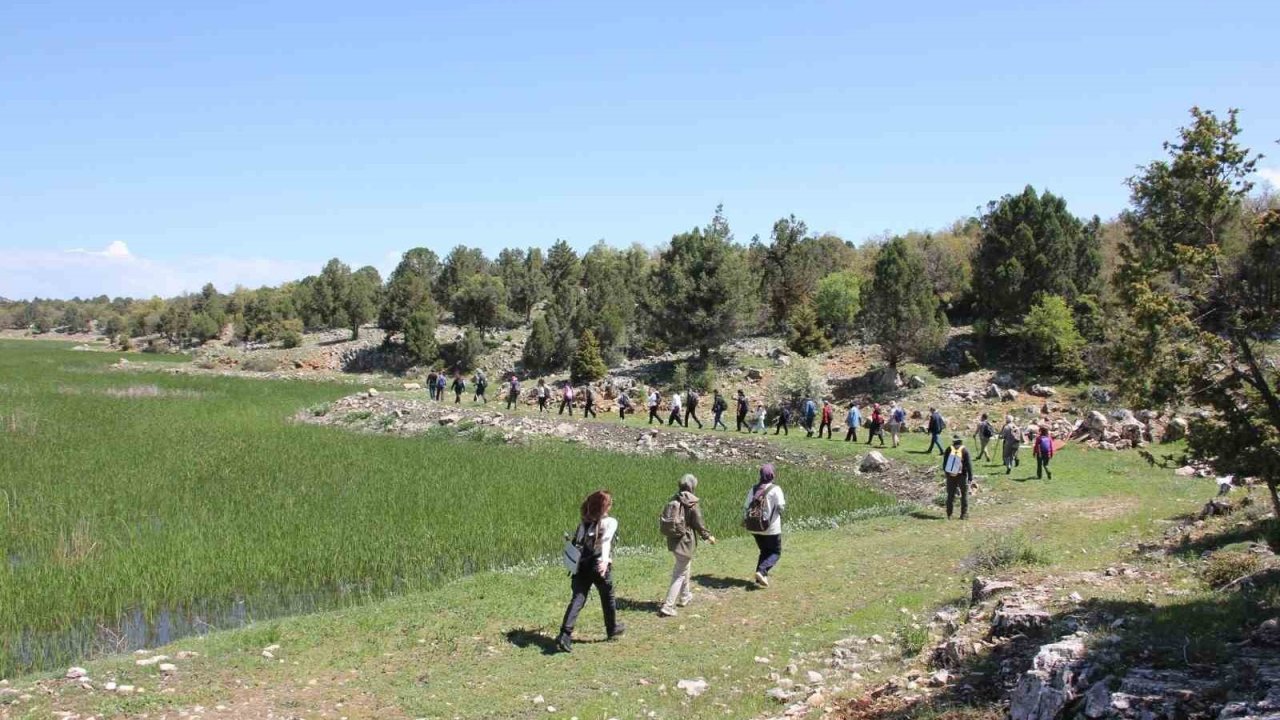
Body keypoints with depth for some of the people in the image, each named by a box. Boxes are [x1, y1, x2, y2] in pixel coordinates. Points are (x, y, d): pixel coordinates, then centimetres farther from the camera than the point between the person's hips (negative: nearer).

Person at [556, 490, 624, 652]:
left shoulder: (584, 522, 10)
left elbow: (576, 543, 14)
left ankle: (565, 634, -17)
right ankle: (612, 629, 38)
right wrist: (605, 560, -38)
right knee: (608, 598, 18)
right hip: (599, 566, -4)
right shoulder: (610, 522, -6)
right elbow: (606, 541, -23)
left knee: (577, 599, -2)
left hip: (581, 565, 4)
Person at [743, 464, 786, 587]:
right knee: (775, 552, 8)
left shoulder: (754, 489, 3)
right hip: (771, 528, -5)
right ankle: (762, 571, -15)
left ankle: (760, 578, 11)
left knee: (764, 552, 20)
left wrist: (744, 520, 17)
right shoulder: (775, 489, -12)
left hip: (755, 528, 5)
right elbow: (781, 507, -15)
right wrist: (784, 500, 6)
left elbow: (746, 506, 3)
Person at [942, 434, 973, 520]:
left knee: (950, 495, 11)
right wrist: (970, 476, -8)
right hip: (962, 475, -2)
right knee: (964, 495, 9)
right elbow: (969, 464, -12)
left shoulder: (948, 450, 0)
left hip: (950, 475, 2)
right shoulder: (964, 450, -9)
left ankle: (949, 514, 11)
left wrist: (946, 473, 17)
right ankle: (964, 514, 7)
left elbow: (944, 463, 5)